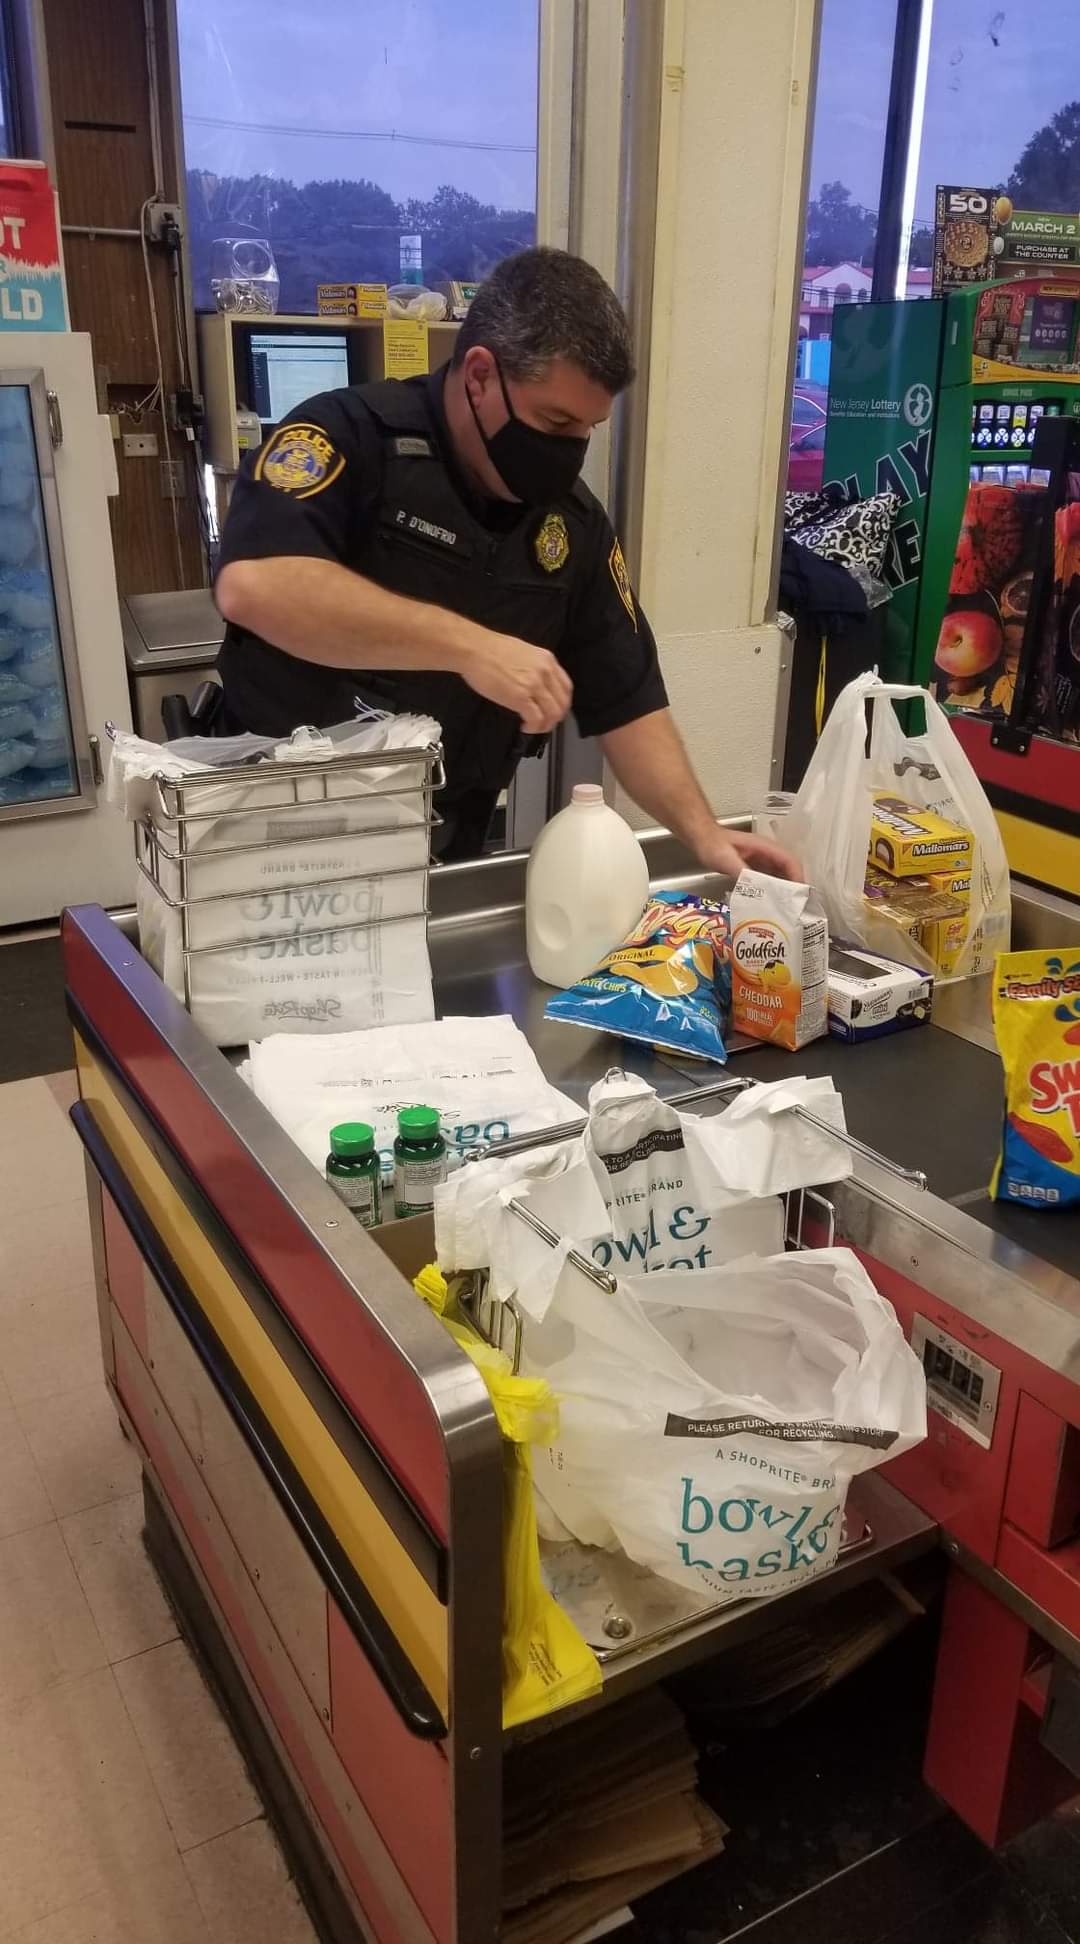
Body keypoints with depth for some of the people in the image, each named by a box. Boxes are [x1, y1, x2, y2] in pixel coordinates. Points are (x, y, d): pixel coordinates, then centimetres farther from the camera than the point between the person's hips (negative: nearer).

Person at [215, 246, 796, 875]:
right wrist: (469, 646, -33)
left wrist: (704, 833, -7)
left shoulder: (574, 521, 2)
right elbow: (252, 585, -32)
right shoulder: (350, 435, -14)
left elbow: (627, 699, 6)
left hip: (442, 858, 4)